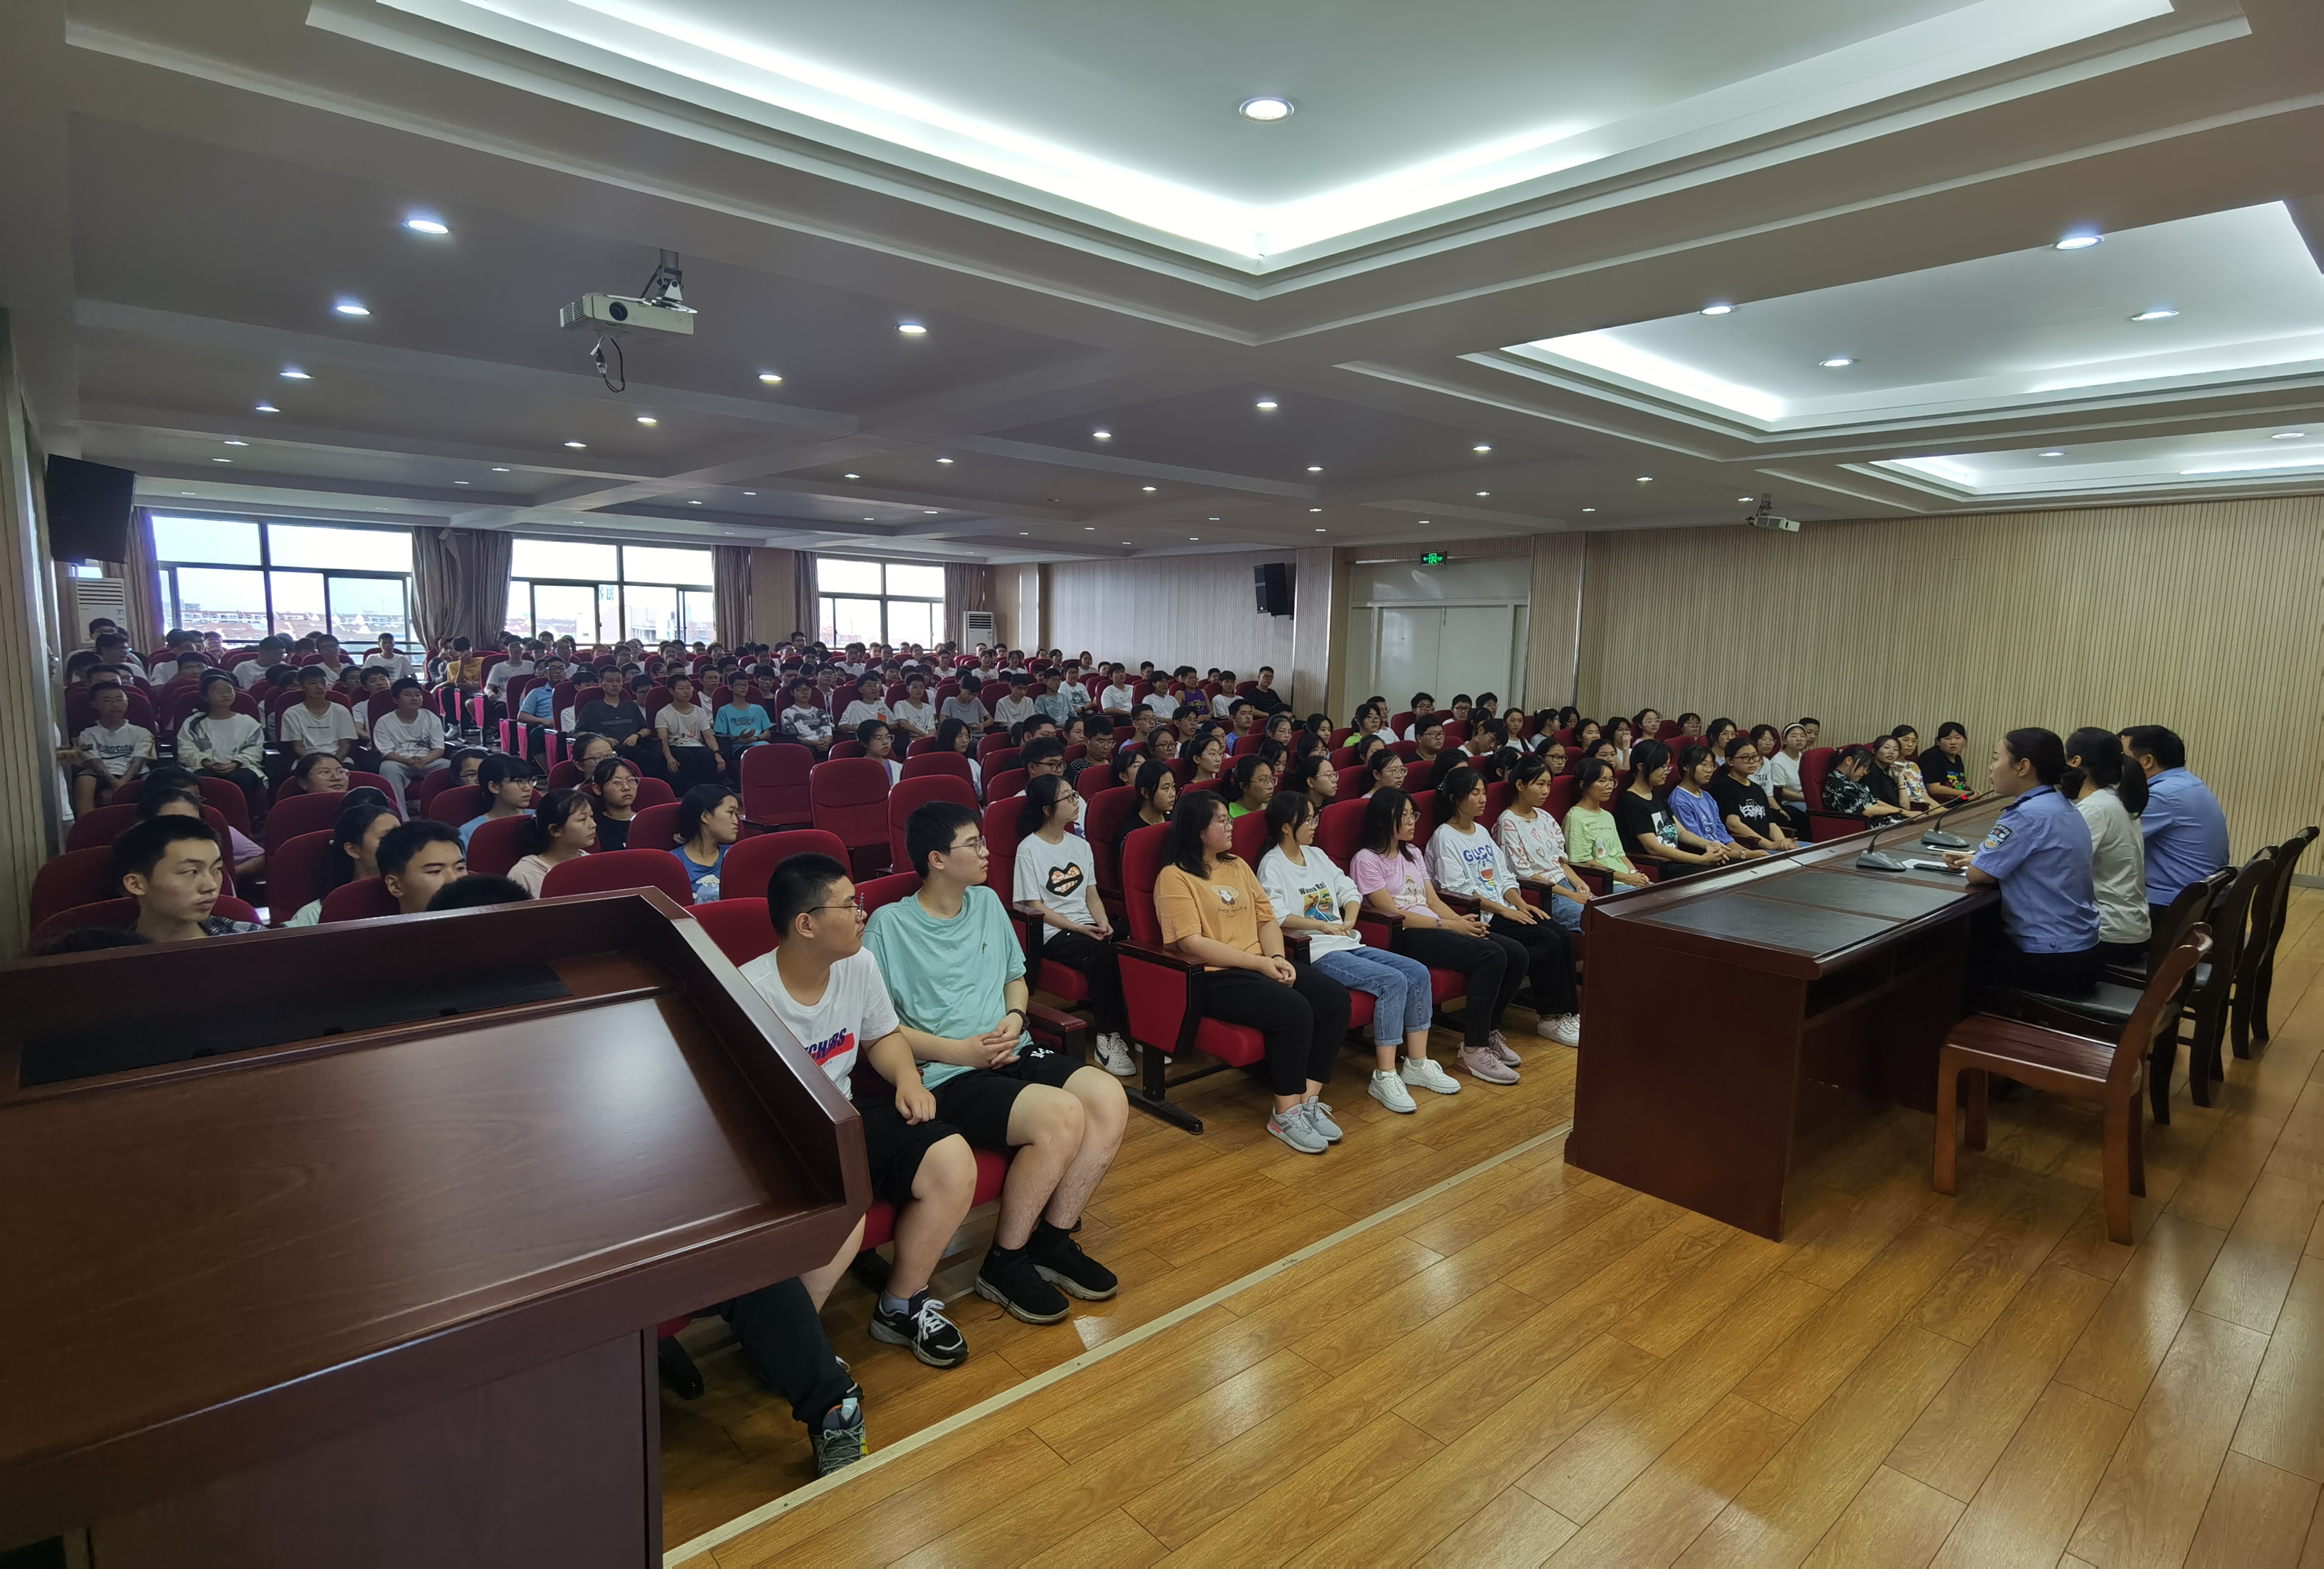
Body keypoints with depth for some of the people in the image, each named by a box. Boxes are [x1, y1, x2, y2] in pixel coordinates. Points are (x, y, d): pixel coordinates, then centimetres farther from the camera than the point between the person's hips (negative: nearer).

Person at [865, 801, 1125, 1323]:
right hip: (946, 1077, -6)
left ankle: (1052, 1240, 1)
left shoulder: (988, 903, 16)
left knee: (1109, 1098, -19)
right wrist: (957, 1051, -14)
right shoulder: (890, 925, -4)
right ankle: (1004, 1263, -7)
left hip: (1013, 1056, 7)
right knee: (1062, 1115, -30)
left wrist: (1015, 1017, 3)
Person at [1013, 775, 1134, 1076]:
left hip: (1087, 925, 6)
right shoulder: (1029, 849, -4)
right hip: (1054, 933, -5)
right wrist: (1079, 928, -15)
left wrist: (1103, 923, -5)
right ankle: (1108, 1039, -24)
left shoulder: (1080, 845, 16)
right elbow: (1036, 907, -7)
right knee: (1103, 956, -34)